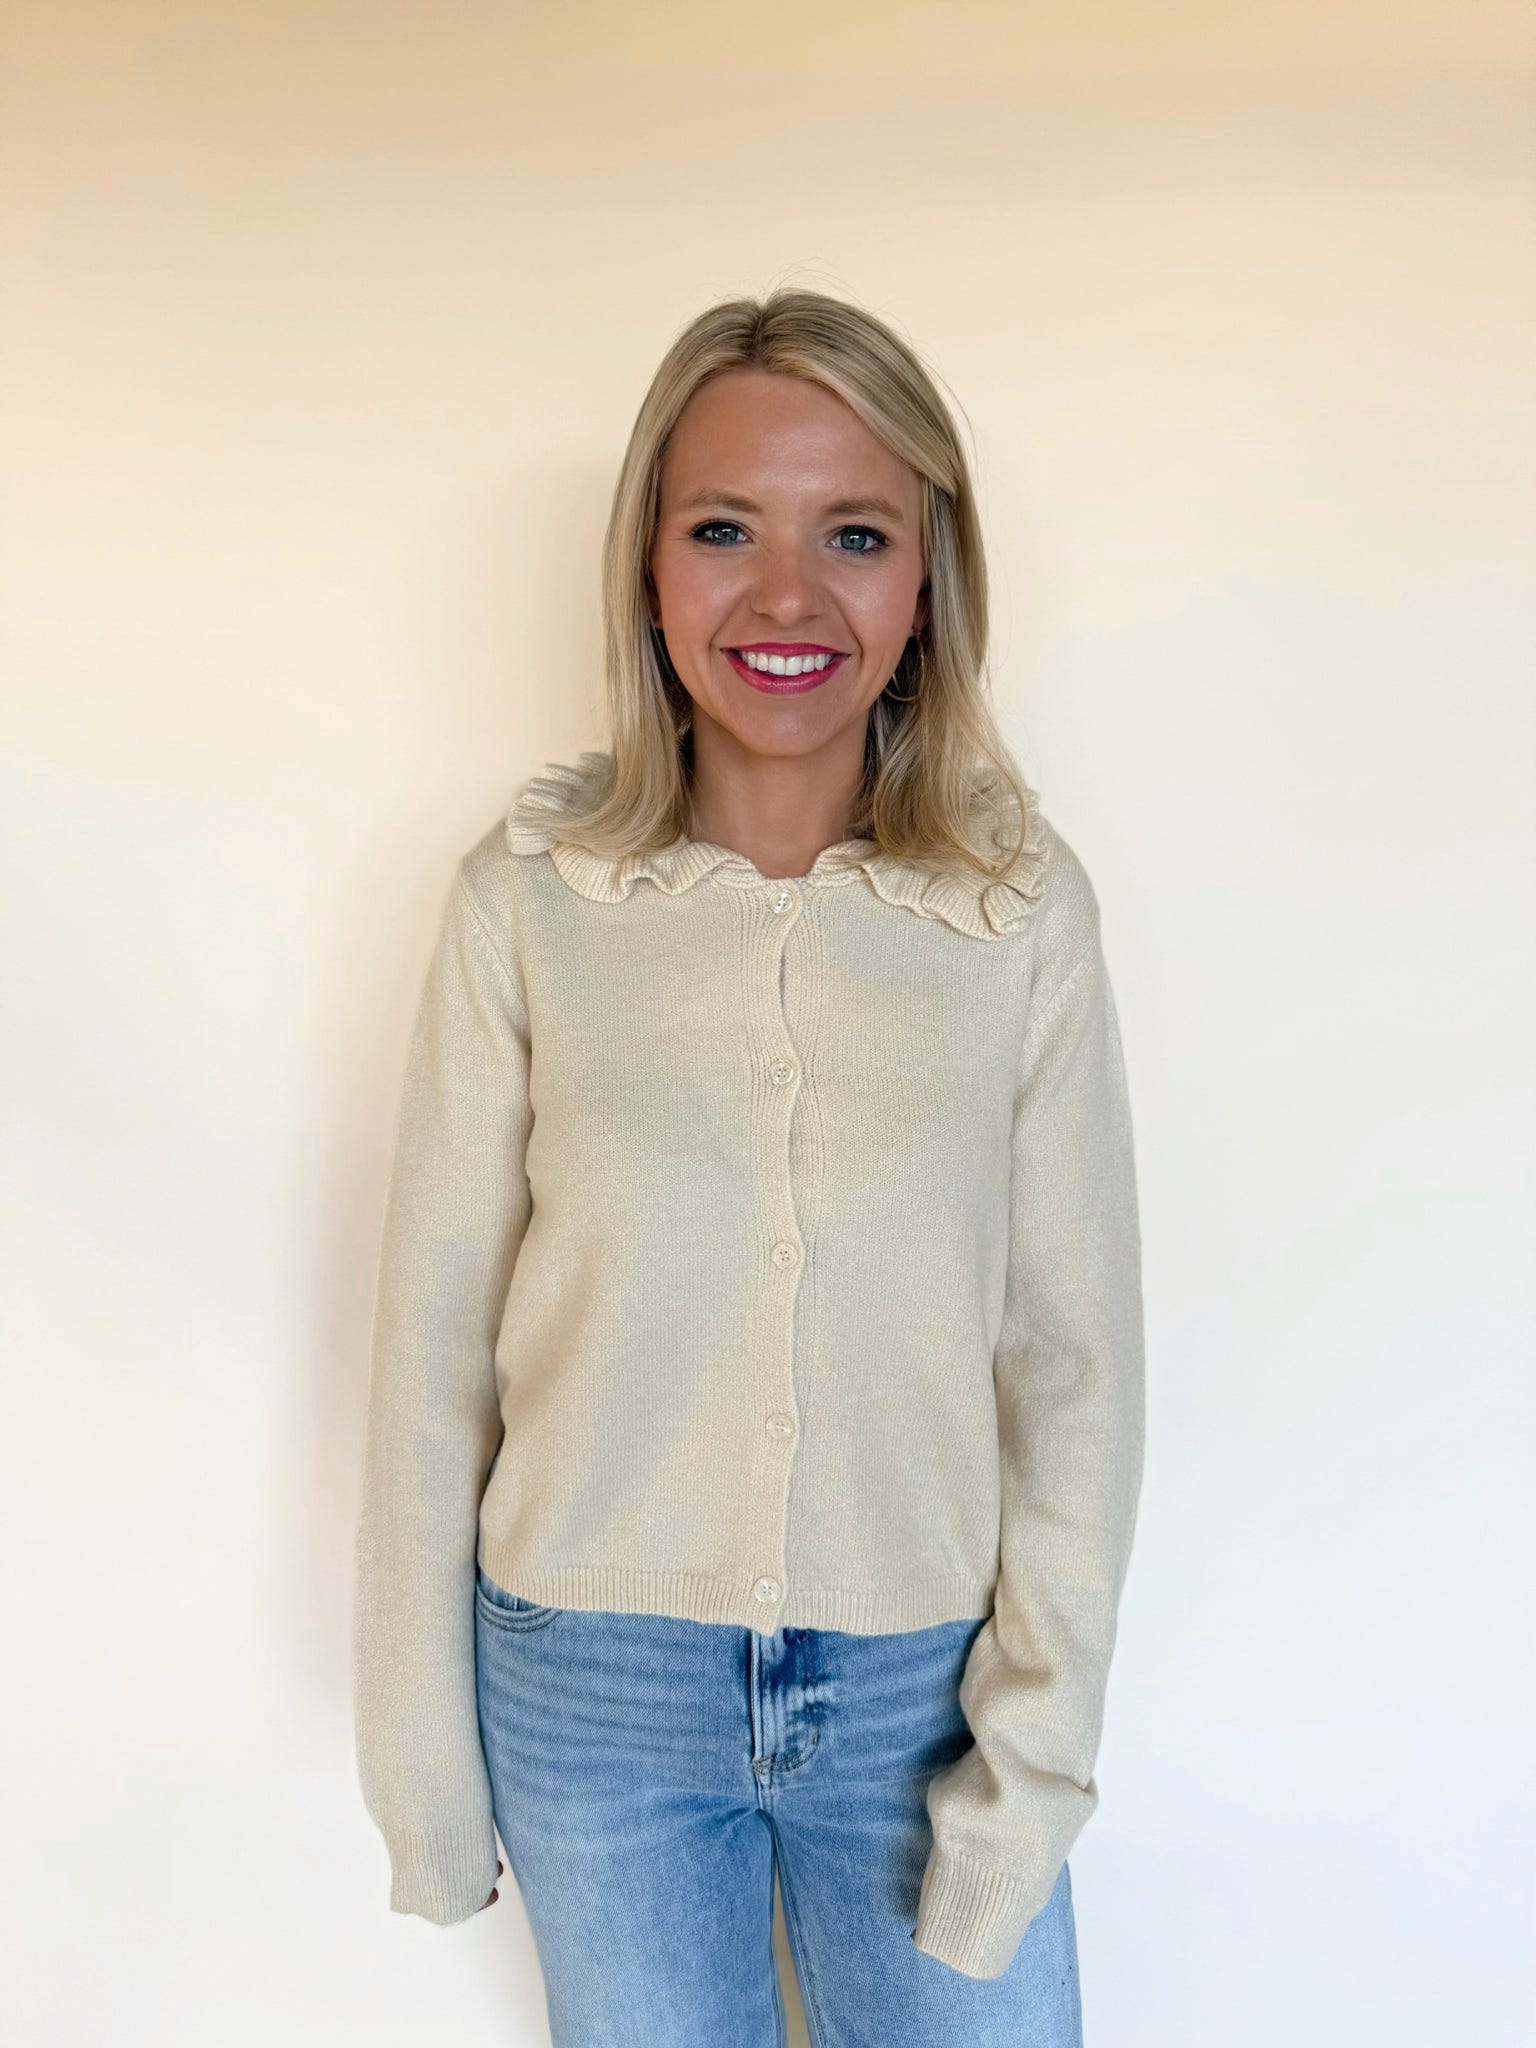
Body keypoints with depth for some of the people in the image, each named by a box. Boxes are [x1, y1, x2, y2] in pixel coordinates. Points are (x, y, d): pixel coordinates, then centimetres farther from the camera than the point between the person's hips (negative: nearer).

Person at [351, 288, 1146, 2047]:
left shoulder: (1026, 911, -9)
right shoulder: (527, 899, -10)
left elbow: (1077, 1360, -5)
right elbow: (432, 1347, -5)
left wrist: (1035, 1762, -6)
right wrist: (422, 1761, 0)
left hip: (924, 1685, 0)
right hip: (592, 1690, 0)